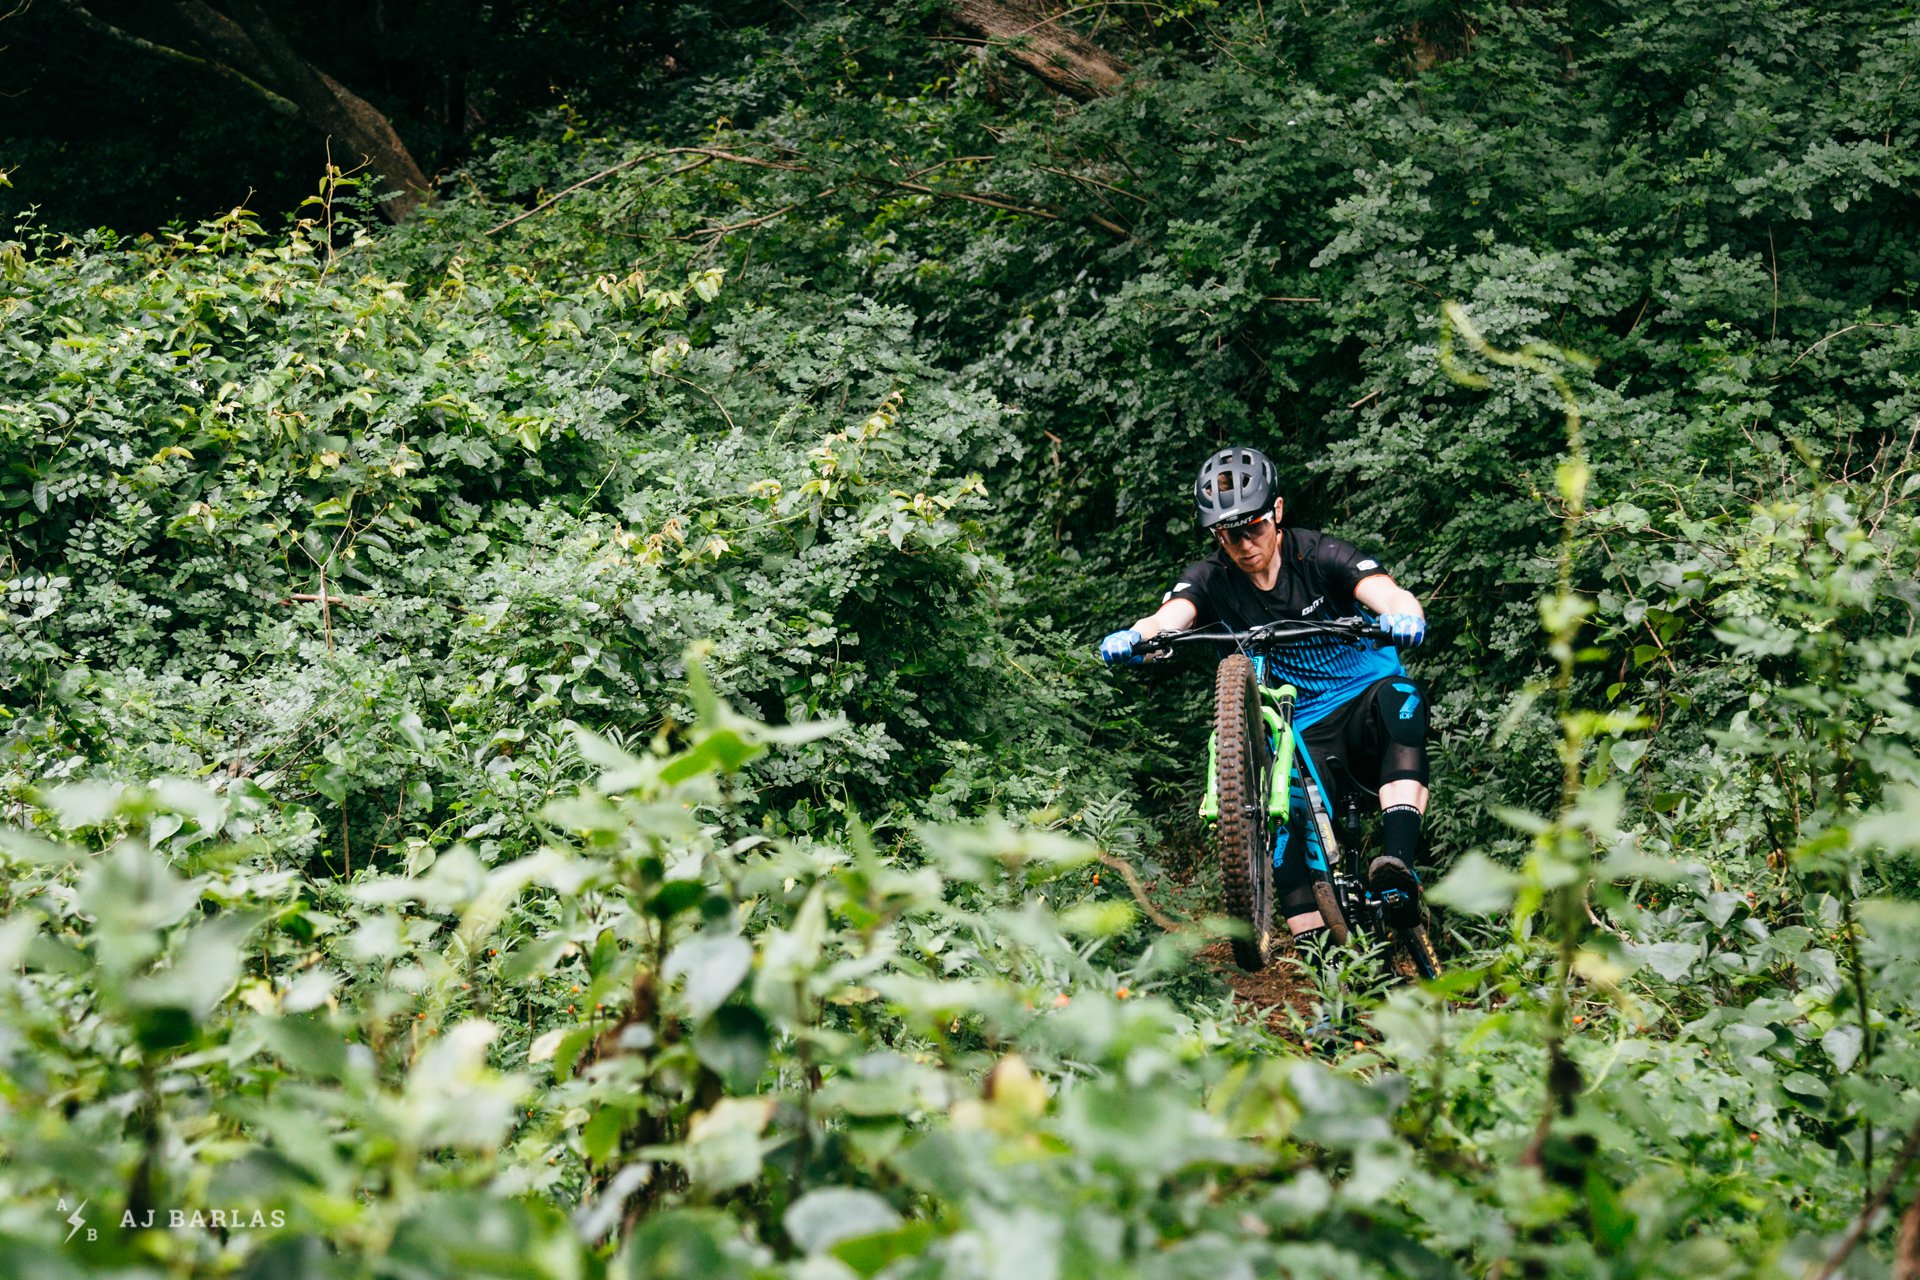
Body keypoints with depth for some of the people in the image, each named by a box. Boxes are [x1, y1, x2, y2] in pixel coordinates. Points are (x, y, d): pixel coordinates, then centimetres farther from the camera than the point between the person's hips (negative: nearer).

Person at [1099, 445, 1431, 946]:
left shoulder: (1319, 555, -9)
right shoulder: (1211, 580, -3)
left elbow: (1390, 594, -25)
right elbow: (1168, 617, -23)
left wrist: (1402, 616, -51)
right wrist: (1132, 637, -48)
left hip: (1365, 699, -2)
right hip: (1304, 733, 2)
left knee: (1401, 696, -36)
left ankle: (1400, 866, -44)